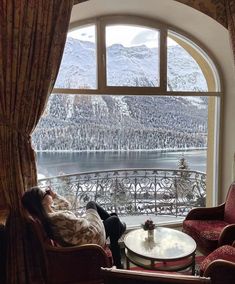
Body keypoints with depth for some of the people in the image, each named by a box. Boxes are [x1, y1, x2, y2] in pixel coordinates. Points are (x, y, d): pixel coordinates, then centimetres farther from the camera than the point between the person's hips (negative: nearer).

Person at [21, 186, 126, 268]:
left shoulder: (47, 213, -12)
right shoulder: (59, 217, -42)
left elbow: (66, 205, 3)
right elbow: (85, 225, -32)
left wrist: (54, 195, -12)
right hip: (93, 239, -8)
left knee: (91, 203, 22)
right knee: (114, 220, 15)